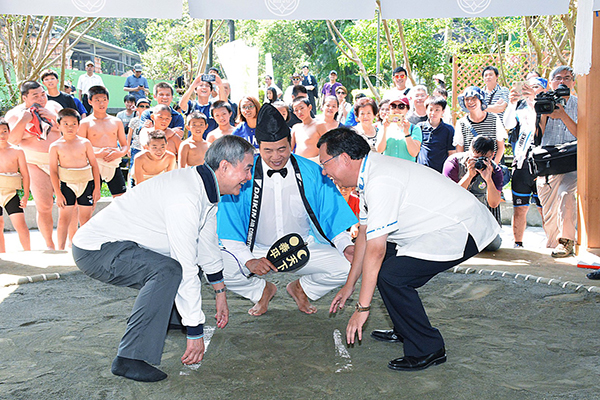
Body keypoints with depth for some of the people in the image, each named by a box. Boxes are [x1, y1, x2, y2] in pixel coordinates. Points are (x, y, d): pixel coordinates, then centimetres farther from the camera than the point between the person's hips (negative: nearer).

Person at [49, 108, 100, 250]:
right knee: (64, 219, 0)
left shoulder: (85, 143, 2)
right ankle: (61, 249, 9)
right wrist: (58, 193, -6)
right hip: (66, 185, -1)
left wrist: (97, 188, 0)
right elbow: (53, 171, -1)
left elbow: (94, 165, 5)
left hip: (87, 184, 1)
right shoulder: (55, 146, -1)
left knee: (85, 219, 7)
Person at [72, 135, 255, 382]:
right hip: (95, 250, -10)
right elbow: (187, 270, -27)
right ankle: (130, 359, -24)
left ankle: (166, 318, 32)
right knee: (168, 270, -31)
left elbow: (208, 242, 15)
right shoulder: (185, 197, -28)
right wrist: (195, 333, -22)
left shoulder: (205, 187, 3)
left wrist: (220, 295, 20)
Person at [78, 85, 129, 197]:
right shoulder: (85, 123, 2)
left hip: (113, 166, 3)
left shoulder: (116, 122, 12)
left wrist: (121, 153, -8)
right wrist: (97, 154, -18)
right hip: (94, 166, -3)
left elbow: (125, 145, 16)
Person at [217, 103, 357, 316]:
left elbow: (332, 216, 1)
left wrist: (345, 246, -17)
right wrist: (248, 260, -25)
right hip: (257, 251, -1)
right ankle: (261, 290, 8)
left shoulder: (312, 173, -6)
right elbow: (228, 229, -9)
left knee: (347, 265, -24)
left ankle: (301, 288, 11)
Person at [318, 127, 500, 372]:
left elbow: (375, 250, -23)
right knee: (388, 257, 18)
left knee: (391, 276, -19)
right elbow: (364, 234, 15)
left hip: (462, 232, -11)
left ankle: (428, 349, -2)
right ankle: (404, 331, 29)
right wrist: (349, 286, 21)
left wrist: (363, 307, -16)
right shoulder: (370, 174, 8)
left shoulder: (380, 183, -24)